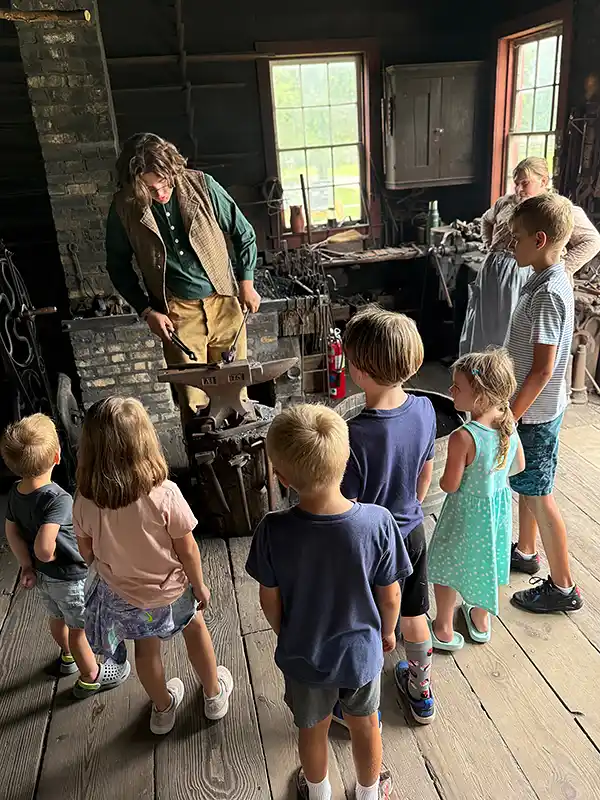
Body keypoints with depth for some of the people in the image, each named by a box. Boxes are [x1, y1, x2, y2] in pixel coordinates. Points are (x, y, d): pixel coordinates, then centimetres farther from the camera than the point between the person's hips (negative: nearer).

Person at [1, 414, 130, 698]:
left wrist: (27, 565, 4)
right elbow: (44, 548, -43)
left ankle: (68, 656, 57)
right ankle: (91, 677, 38)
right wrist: (49, 559, -21)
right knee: (80, 629, 16)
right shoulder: (58, 499, -36)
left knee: (57, 618, 31)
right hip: (69, 578, -7)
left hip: (41, 575, 7)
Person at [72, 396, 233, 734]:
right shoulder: (164, 494, -33)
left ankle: (163, 709, 52)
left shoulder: (85, 502, -23)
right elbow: (187, 549, -21)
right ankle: (214, 695, 48)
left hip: (122, 594, 2)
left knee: (146, 649, 27)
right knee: (195, 627, 28)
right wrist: (200, 586, -4)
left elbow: (88, 551, -6)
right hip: (170, 590, -2)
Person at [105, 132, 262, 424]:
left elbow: (243, 233, 5)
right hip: (176, 314, 0)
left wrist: (246, 283, 1)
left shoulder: (201, 185, -8)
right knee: (193, 403, -1)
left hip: (224, 304, 1)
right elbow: (118, 266, 6)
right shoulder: (123, 208, -7)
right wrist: (147, 311, -2)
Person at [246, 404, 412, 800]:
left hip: (302, 656, 0)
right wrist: (388, 631, 7)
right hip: (362, 652, 0)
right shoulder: (378, 522, -29)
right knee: (365, 725, 29)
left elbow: (270, 600, -13)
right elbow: (390, 596, -15)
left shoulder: (273, 531, -29)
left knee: (313, 729, 28)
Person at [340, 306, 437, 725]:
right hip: (411, 532, 6)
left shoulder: (354, 436, -34)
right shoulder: (424, 409, -15)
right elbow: (426, 474, 1)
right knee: (414, 614, 27)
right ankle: (422, 691, 51)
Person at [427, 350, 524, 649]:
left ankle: (444, 630, 34)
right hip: (498, 505, 6)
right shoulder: (509, 425, -12)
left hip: (466, 514, -6)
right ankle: (481, 621, 47)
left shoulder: (463, 438, -33)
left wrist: (441, 477, -1)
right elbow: (519, 466, 3)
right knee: (483, 562, 27)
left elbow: (450, 485, -23)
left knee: (446, 568, 17)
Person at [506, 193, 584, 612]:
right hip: (534, 407, 9)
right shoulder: (550, 279, 4)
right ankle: (525, 551, 44)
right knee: (527, 486, 23)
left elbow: (542, 369, -26)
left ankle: (563, 587, 19)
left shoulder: (547, 293, -26)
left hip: (535, 413, -9)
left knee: (538, 495, 4)